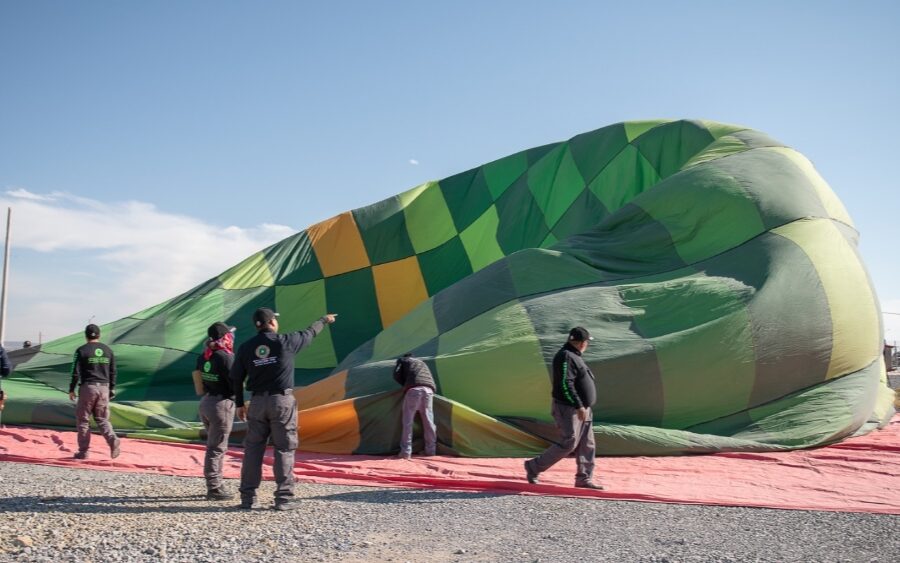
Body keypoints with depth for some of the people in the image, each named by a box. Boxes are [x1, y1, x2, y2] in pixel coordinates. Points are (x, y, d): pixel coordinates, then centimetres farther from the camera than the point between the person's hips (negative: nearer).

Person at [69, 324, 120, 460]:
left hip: (88, 387, -4)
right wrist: (112, 389, 18)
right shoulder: (108, 350, 8)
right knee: (102, 419, 11)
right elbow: (113, 372, 10)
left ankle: (83, 451, 10)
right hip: (104, 388, 4)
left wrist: (71, 389, 3)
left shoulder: (81, 351, -4)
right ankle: (112, 440, -14)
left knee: (82, 420, 7)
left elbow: (75, 372, -6)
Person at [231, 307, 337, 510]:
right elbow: (309, 333, 11)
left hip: (258, 402, 3)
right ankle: (284, 497, 3)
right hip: (282, 401, -3)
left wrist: (239, 404, 17)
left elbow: (236, 378, 7)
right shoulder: (285, 341, -5)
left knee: (253, 449, 10)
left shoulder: (246, 347, 3)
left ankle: (248, 497, 13)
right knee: (284, 449, 3)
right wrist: (324, 320, 30)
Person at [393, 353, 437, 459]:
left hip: (414, 389, -4)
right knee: (428, 420, 9)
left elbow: (396, 375, 13)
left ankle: (406, 452, -6)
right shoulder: (422, 362, 40)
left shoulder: (402, 360, 26)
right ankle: (430, 451, 12)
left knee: (408, 421, -2)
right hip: (428, 388, 4)